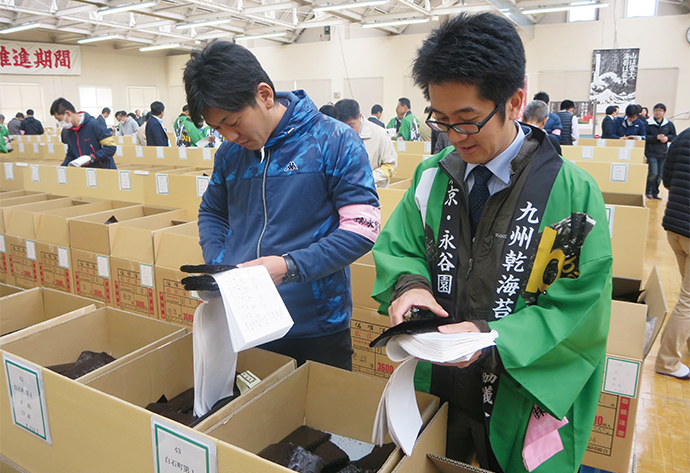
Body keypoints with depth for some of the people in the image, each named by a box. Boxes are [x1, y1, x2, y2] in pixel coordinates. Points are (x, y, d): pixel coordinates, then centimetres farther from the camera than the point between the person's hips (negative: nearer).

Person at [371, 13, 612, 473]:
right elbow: (396, 249, 3)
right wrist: (411, 284, -19)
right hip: (436, 388, 3)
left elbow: (582, 313, -14)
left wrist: (491, 338, -26)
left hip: (522, 406, -3)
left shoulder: (573, 193, -15)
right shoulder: (432, 177, -4)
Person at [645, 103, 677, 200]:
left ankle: (655, 193, 20)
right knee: (653, 173, -11)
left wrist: (667, 138, -9)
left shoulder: (669, 124, 6)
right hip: (651, 153, -4)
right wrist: (656, 137, -21)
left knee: (660, 175, 7)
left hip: (663, 153, 4)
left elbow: (674, 136, 12)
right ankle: (648, 191, 10)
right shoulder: (648, 123, -6)